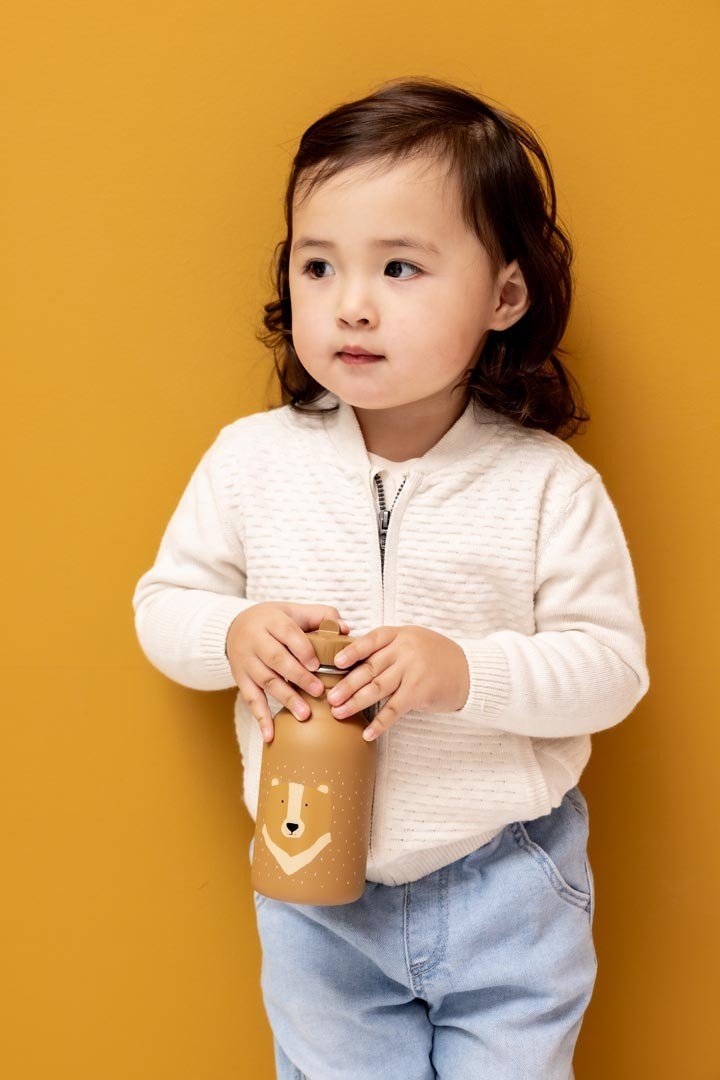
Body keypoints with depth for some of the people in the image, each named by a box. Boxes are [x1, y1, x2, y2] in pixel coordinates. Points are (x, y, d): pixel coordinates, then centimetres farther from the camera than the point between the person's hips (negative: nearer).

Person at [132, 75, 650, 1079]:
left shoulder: (546, 483, -14)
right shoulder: (251, 458, -8)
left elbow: (612, 665, -12)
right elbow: (163, 600, 2)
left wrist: (468, 672, -27)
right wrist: (234, 636, -20)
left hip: (507, 888, -1)